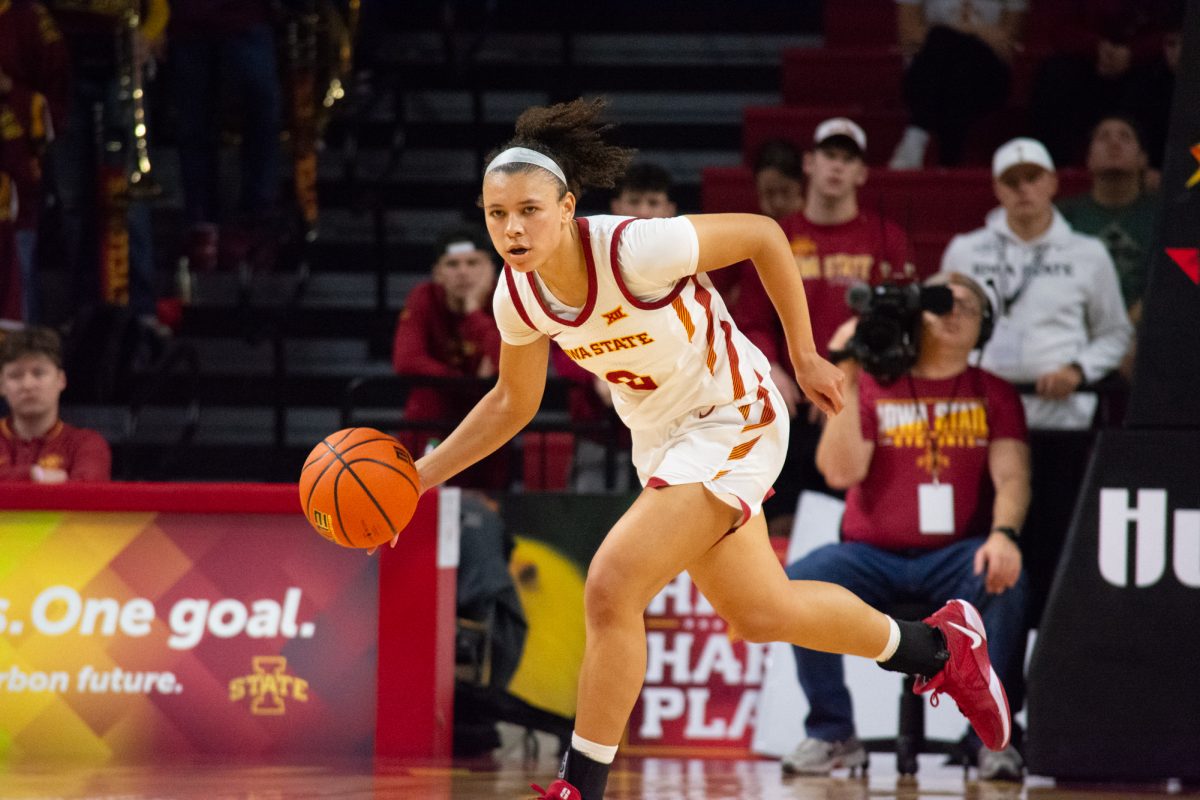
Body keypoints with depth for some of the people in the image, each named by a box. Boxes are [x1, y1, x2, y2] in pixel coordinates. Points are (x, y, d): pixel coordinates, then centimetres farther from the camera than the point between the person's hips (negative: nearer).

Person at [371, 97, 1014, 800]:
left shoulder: (636, 250, -31)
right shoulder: (518, 295, -12)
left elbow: (763, 235, -18)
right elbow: (513, 403, 7)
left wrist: (804, 357, -10)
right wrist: (418, 476, -1)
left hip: (733, 421, -8)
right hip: (663, 440, 8)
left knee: (612, 590, -21)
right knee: (759, 614, 21)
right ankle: (940, 647, 44)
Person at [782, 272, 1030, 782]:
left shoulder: (994, 395, 10)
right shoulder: (872, 386, 7)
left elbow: (1011, 477, -4)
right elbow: (841, 472, -5)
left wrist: (1003, 535, -26)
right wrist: (845, 380, -12)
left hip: (956, 555, 0)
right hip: (872, 554, 0)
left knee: (1006, 582, -34)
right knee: (799, 582, -28)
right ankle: (832, 733, -14)